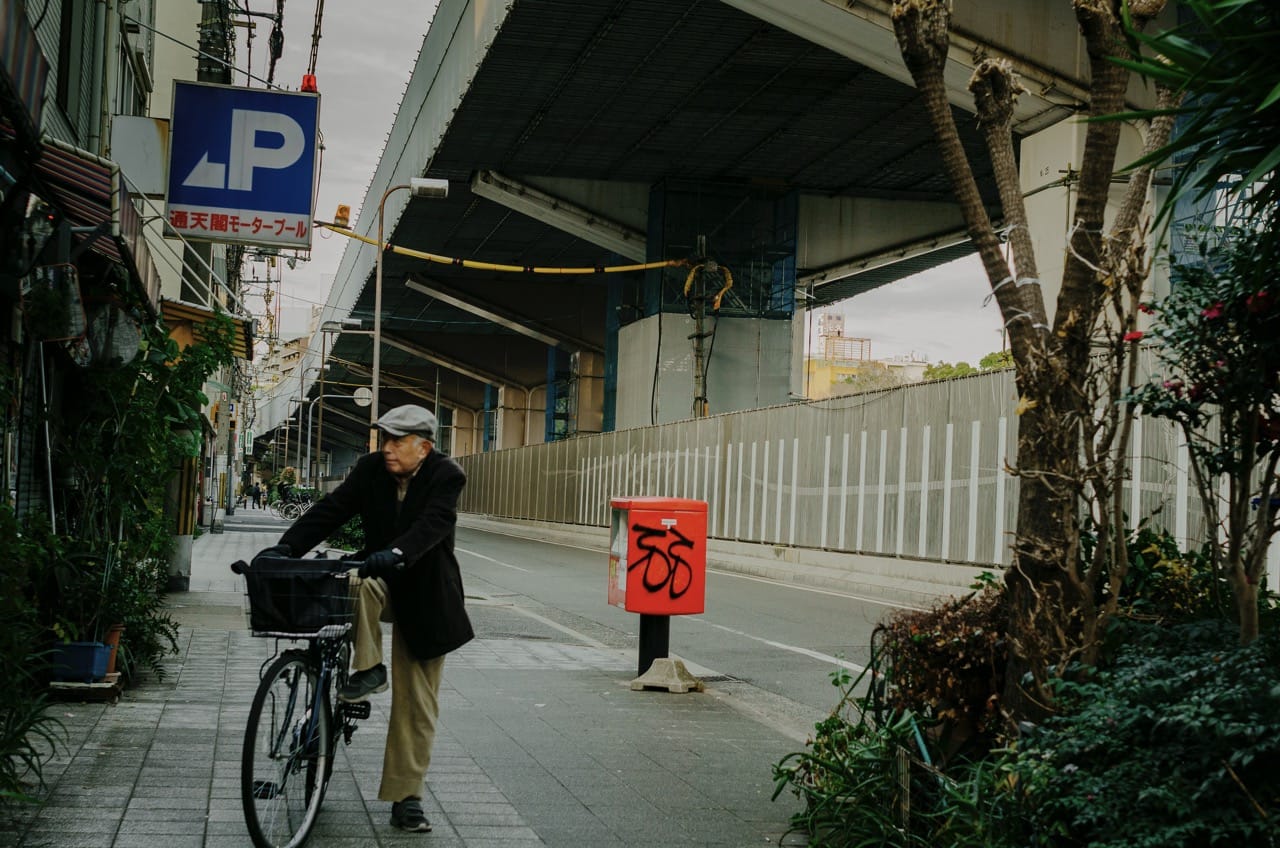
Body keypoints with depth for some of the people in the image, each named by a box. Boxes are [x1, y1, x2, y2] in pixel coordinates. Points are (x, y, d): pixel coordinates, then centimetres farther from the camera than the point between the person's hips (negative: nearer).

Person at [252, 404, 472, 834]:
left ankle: (406, 798, 8)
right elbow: (331, 510, -13)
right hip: (379, 580, 2)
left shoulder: (445, 476, -17)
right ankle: (368, 670, -17)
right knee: (356, 583, -36)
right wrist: (286, 547, -28)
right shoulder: (371, 469, -6)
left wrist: (397, 553, -52)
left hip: (423, 595, -2)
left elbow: (433, 523, -33)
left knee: (417, 704, 0)